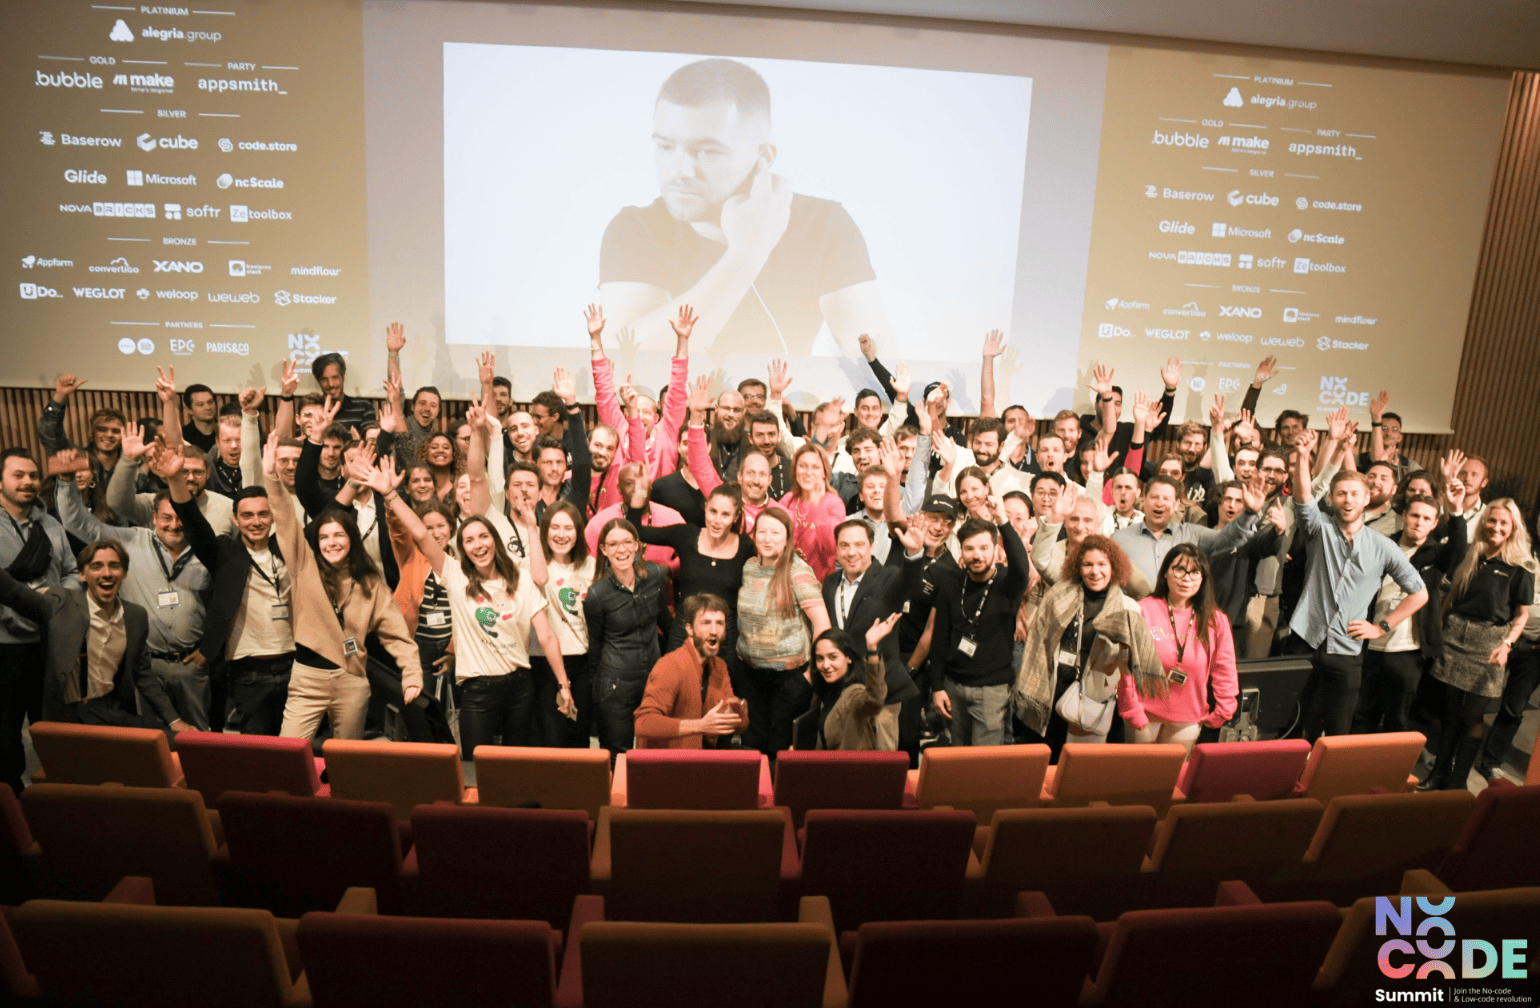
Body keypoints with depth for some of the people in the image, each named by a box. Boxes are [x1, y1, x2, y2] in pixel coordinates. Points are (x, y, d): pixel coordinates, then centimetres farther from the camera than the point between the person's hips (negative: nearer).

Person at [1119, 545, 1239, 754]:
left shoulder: (1216, 621, 0)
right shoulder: (1143, 611, -9)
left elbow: (1225, 672, 7)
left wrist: (1221, 714, 5)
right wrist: (1133, 713, -8)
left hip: (1188, 721, 2)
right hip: (1146, 715, -2)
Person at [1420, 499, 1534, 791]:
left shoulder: (1521, 567, -4)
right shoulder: (1470, 556, 7)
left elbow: (1522, 614, -1)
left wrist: (1507, 643, -14)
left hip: (1489, 644, -3)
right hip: (1454, 635, 3)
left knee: (1473, 715, 3)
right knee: (1450, 710, 9)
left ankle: (1457, 782, 14)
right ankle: (1439, 773, 20)